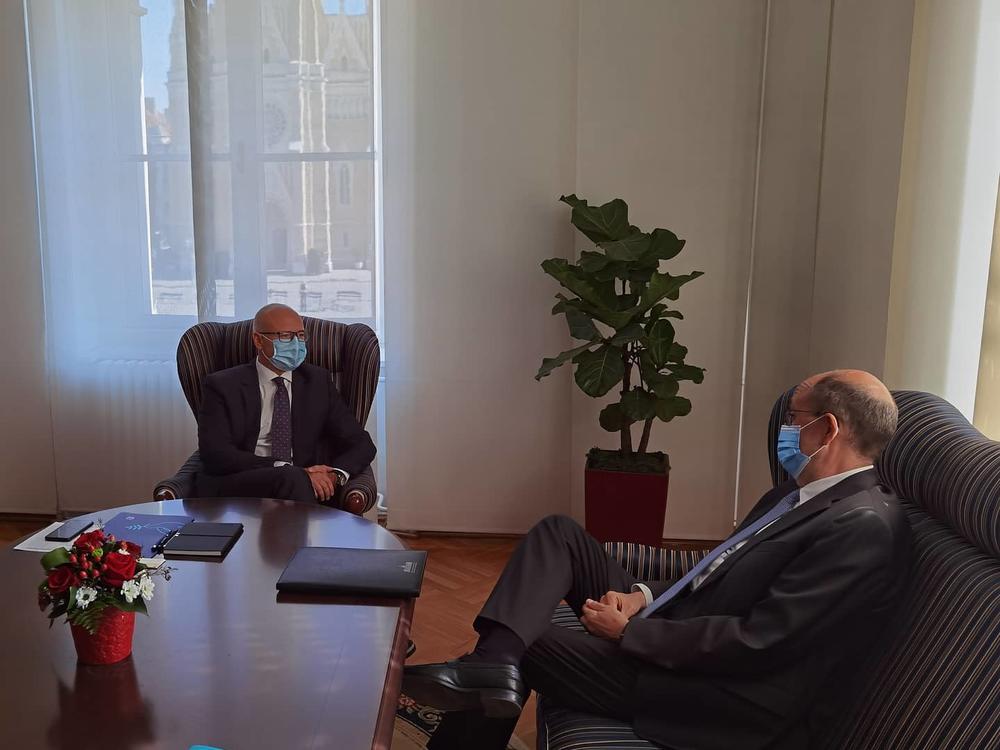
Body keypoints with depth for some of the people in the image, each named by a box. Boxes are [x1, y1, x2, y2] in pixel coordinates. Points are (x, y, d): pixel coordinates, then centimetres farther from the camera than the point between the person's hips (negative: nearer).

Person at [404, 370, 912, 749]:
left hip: (727, 701, -9)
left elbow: (756, 644, -26)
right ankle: (492, 663, -13)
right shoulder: (805, 492, 9)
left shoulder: (865, 526, -21)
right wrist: (644, 596, -3)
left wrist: (629, 629, -18)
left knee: (523, 641, -9)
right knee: (558, 534, -1)